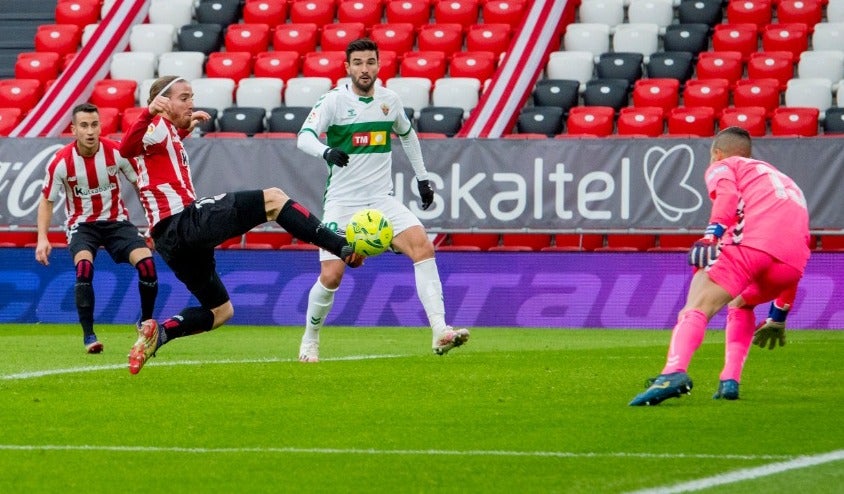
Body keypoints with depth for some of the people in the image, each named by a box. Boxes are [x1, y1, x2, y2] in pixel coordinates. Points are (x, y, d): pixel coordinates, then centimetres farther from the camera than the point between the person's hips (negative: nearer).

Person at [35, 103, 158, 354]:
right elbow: (47, 201, -4)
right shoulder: (61, 162, -16)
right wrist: (42, 238, -15)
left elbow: (140, 183, 0)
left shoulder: (117, 152, -14)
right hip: (82, 224, -1)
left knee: (146, 263, -19)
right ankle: (88, 335, -20)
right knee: (84, 267, -31)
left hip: (116, 220, 2)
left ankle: (146, 324, 7)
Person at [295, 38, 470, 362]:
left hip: (383, 201, 3)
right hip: (342, 203, -3)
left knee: (423, 246, -19)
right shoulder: (334, 101, -8)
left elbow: (407, 135, 26)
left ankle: (440, 333, -23)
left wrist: (422, 178, 25)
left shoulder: (390, 101, 6)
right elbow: (304, 137, -21)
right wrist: (326, 151, -42)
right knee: (331, 275, -12)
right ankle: (310, 341, 15)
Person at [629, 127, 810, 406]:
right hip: (794, 259, 6)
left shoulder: (722, 166, 25)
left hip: (752, 242, -6)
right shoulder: (780, 178, 42)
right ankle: (730, 381, 14)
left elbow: (727, 194, -2)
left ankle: (674, 372, -41)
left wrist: (712, 236, -14)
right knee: (741, 304, 31)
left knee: (697, 307, -13)